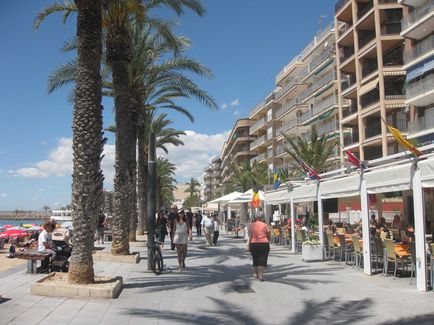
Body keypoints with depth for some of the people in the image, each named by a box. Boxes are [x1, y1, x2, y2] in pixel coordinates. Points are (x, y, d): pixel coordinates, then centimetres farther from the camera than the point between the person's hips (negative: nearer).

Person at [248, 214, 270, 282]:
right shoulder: (265, 225, 2)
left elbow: (250, 236, -3)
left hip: (254, 243, 1)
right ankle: (261, 274, -11)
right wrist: (268, 242, 18)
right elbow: (268, 236, 4)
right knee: (262, 259, -1)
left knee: (255, 259, 17)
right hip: (264, 243, -1)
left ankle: (255, 273, 28)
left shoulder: (252, 225, 1)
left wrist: (249, 244, 2)